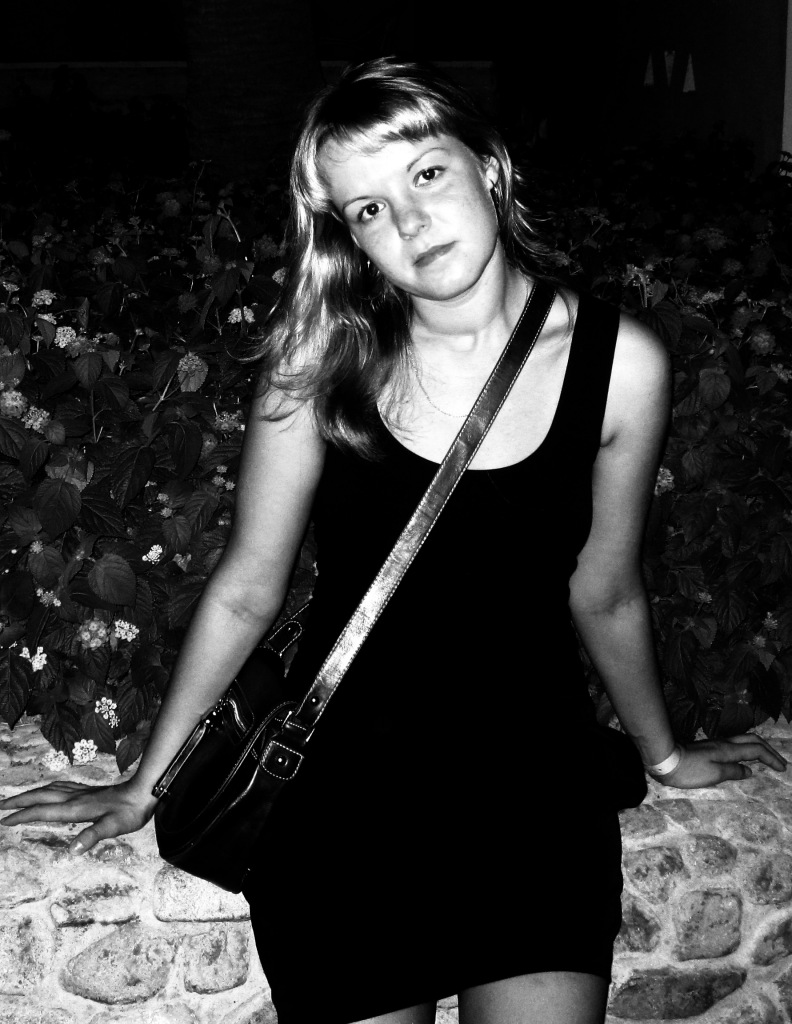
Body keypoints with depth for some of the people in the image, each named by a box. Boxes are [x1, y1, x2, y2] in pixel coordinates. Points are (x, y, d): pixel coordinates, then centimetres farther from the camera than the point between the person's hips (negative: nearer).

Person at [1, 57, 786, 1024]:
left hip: (533, 771, 1)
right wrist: (146, 785, 8)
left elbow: (603, 595, 7)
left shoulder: (617, 361, -9)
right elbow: (244, 593, 0)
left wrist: (663, 754, 20)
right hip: (345, 774, 0)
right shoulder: (322, 359, -10)